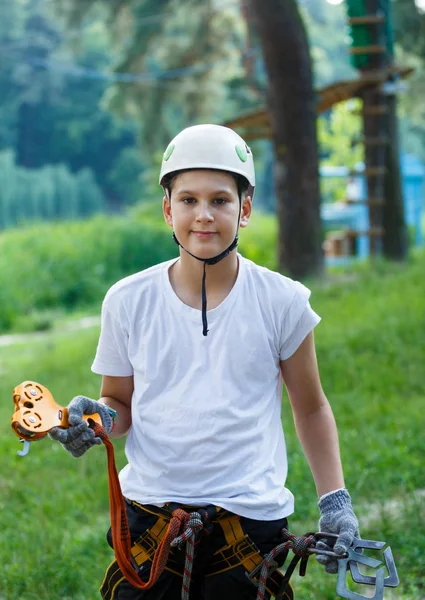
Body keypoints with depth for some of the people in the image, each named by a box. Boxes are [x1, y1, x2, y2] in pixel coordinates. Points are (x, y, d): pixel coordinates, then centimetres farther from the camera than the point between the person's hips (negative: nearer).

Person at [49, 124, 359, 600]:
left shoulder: (282, 301, -1)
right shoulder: (127, 301, 1)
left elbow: (310, 407, 9)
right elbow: (119, 402, 12)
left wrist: (335, 501, 3)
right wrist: (93, 417, -10)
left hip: (250, 520, -1)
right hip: (149, 516, 1)